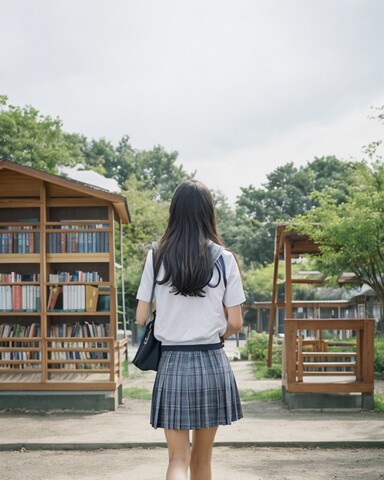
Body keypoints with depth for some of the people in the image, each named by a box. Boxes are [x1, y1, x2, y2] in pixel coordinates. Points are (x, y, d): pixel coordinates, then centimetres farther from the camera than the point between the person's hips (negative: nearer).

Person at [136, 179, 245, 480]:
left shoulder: (157, 257, -2)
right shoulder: (224, 259, -3)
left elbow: (141, 318, 1)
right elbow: (235, 323, -1)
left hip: (173, 364, -1)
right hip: (213, 363, 1)